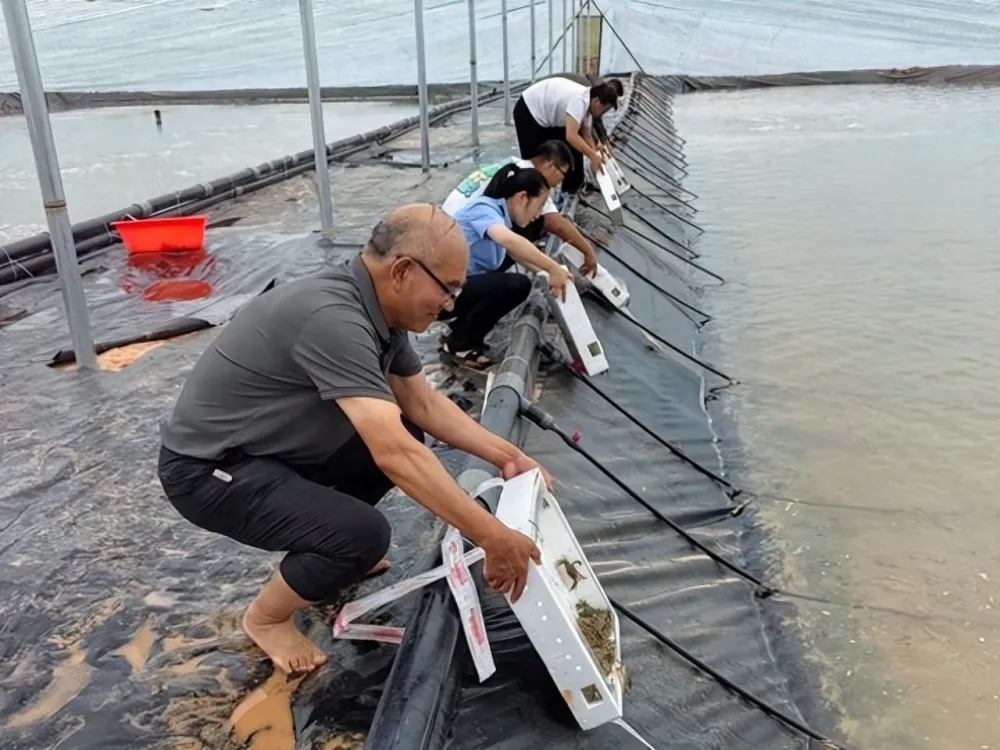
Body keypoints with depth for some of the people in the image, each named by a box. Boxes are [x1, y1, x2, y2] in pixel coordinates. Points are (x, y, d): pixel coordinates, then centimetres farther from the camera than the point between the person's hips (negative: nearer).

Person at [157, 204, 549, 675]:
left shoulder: (378, 309, -3)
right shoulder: (333, 318, -32)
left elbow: (424, 404, 7)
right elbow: (394, 455, -38)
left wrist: (505, 455, 0)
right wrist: (491, 537, -34)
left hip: (275, 446, 9)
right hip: (206, 469, -9)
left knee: (403, 432, 6)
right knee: (363, 535, -24)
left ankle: (333, 552, 22)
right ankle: (266, 617, 6)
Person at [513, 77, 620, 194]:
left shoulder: (586, 101, -3)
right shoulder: (579, 100, -32)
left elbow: (586, 135, 5)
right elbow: (571, 136, -41)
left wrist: (596, 156, -2)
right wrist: (593, 155, -34)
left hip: (549, 114, 9)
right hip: (529, 112, -9)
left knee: (572, 151, 9)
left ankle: (571, 190, 20)